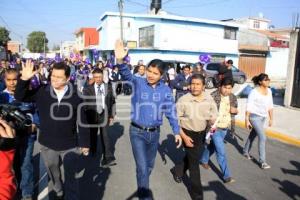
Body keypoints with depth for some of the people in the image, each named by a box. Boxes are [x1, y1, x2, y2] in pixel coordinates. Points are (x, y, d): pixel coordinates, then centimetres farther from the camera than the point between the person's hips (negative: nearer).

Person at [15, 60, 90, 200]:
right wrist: (24, 79, -25)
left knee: (71, 178, 8)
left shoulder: (75, 97, -12)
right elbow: (19, 97, -8)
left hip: (70, 145, -3)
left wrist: (85, 143, -4)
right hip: (47, 145, 3)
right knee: (54, 175, 26)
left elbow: (82, 122, -7)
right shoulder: (41, 92, -8)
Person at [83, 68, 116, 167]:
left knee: (105, 135, -8)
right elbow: (84, 103, -1)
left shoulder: (108, 87, 1)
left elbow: (112, 102, 5)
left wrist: (111, 115, 3)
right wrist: (86, 116, -6)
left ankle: (108, 158, -8)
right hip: (92, 115, 1)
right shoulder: (88, 88, -1)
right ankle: (92, 151, 40)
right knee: (93, 134, 17)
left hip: (104, 115, -1)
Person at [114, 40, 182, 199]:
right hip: (137, 132, -3)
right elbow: (126, 75, -30)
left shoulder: (166, 90, -3)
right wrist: (120, 61, -50)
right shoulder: (137, 83, -10)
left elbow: (171, 111, 2)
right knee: (142, 167, -3)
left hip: (155, 132, 4)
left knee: (150, 165, 22)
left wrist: (176, 132, 1)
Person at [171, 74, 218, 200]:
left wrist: (213, 120, -18)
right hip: (188, 133, -5)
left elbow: (214, 115, 5)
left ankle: (177, 171, 52)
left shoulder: (209, 99, -8)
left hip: (202, 133, 5)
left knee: (191, 157, 22)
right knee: (194, 162, 2)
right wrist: (184, 136, -20)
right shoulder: (183, 100, -21)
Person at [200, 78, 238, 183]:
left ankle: (204, 160, 47)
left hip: (225, 128, 6)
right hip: (215, 128, -6)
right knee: (221, 152, -4)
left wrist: (235, 110, -8)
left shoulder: (233, 97, 3)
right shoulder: (213, 96, -16)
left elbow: (235, 110, 16)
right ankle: (226, 175, 8)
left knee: (212, 146, 23)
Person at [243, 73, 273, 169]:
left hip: (263, 117, 7)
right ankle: (262, 161, -1)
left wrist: (271, 118, 12)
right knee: (262, 138, -10)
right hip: (255, 117, -7)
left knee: (253, 135, 19)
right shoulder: (254, 92, -18)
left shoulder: (269, 91, 3)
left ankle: (246, 152, 38)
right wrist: (247, 120, -16)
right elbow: (248, 107, -16)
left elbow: (270, 106, 10)